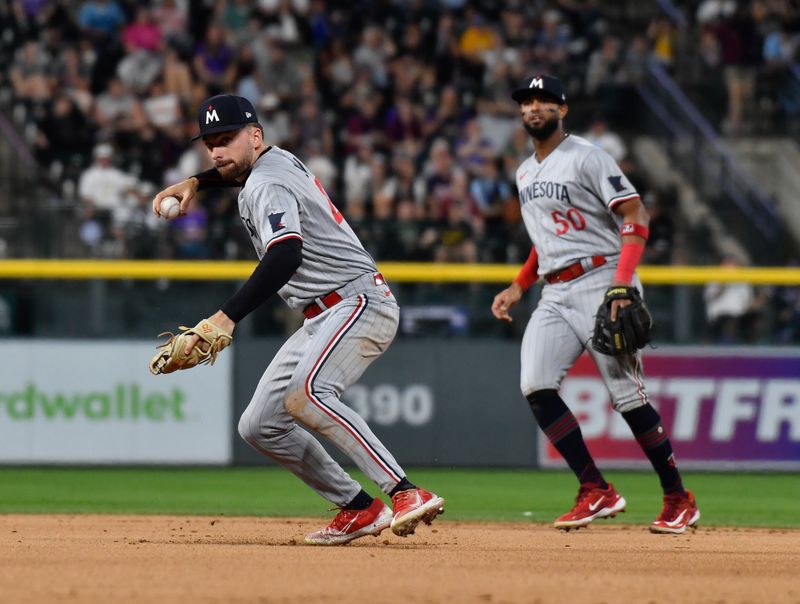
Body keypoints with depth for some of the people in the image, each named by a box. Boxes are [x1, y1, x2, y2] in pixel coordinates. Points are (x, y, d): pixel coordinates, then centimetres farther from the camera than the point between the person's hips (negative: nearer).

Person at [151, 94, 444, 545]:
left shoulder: (267, 186, -16)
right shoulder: (279, 160, 15)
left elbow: (286, 256, -35)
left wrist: (228, 317, -43)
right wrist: (196, 182, 28)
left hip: (360, 303, -11)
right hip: (323, 319, 11)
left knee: (304, 396, -36)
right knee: (259, 427, 8)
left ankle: (407, 493, -41)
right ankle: (359, 509, 9)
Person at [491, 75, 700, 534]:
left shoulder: (586, 157, -6)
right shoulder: (525, 173, 19)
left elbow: (636, 216, -13)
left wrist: (623, 284, -23)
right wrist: (519, 286, 20)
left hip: (599, 281, -7)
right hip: (555, 294, 8)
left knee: (628, 396, -8)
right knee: (536, 387, -11)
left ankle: (678, 499, 5)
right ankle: (597, 493, -6)